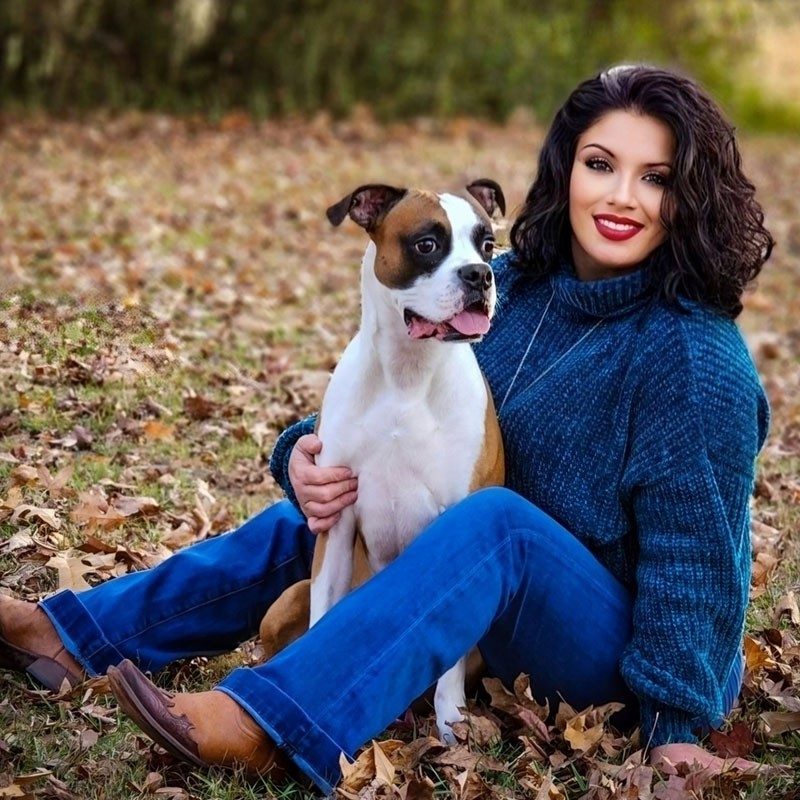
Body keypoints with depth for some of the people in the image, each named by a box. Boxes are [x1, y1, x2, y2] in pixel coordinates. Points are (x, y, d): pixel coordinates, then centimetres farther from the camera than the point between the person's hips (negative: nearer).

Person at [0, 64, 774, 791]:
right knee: (313, 517, 6)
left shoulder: (694, 357, -20)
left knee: (492, 518, -35)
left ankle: (264, 724, -45)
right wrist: (309, 454, -18)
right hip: (510, 622, 7)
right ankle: (76, 634, 7)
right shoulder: (510, 287, -2)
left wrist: (678, 722, -24)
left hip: (618, 648, -7)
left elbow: (691, 547, -20)